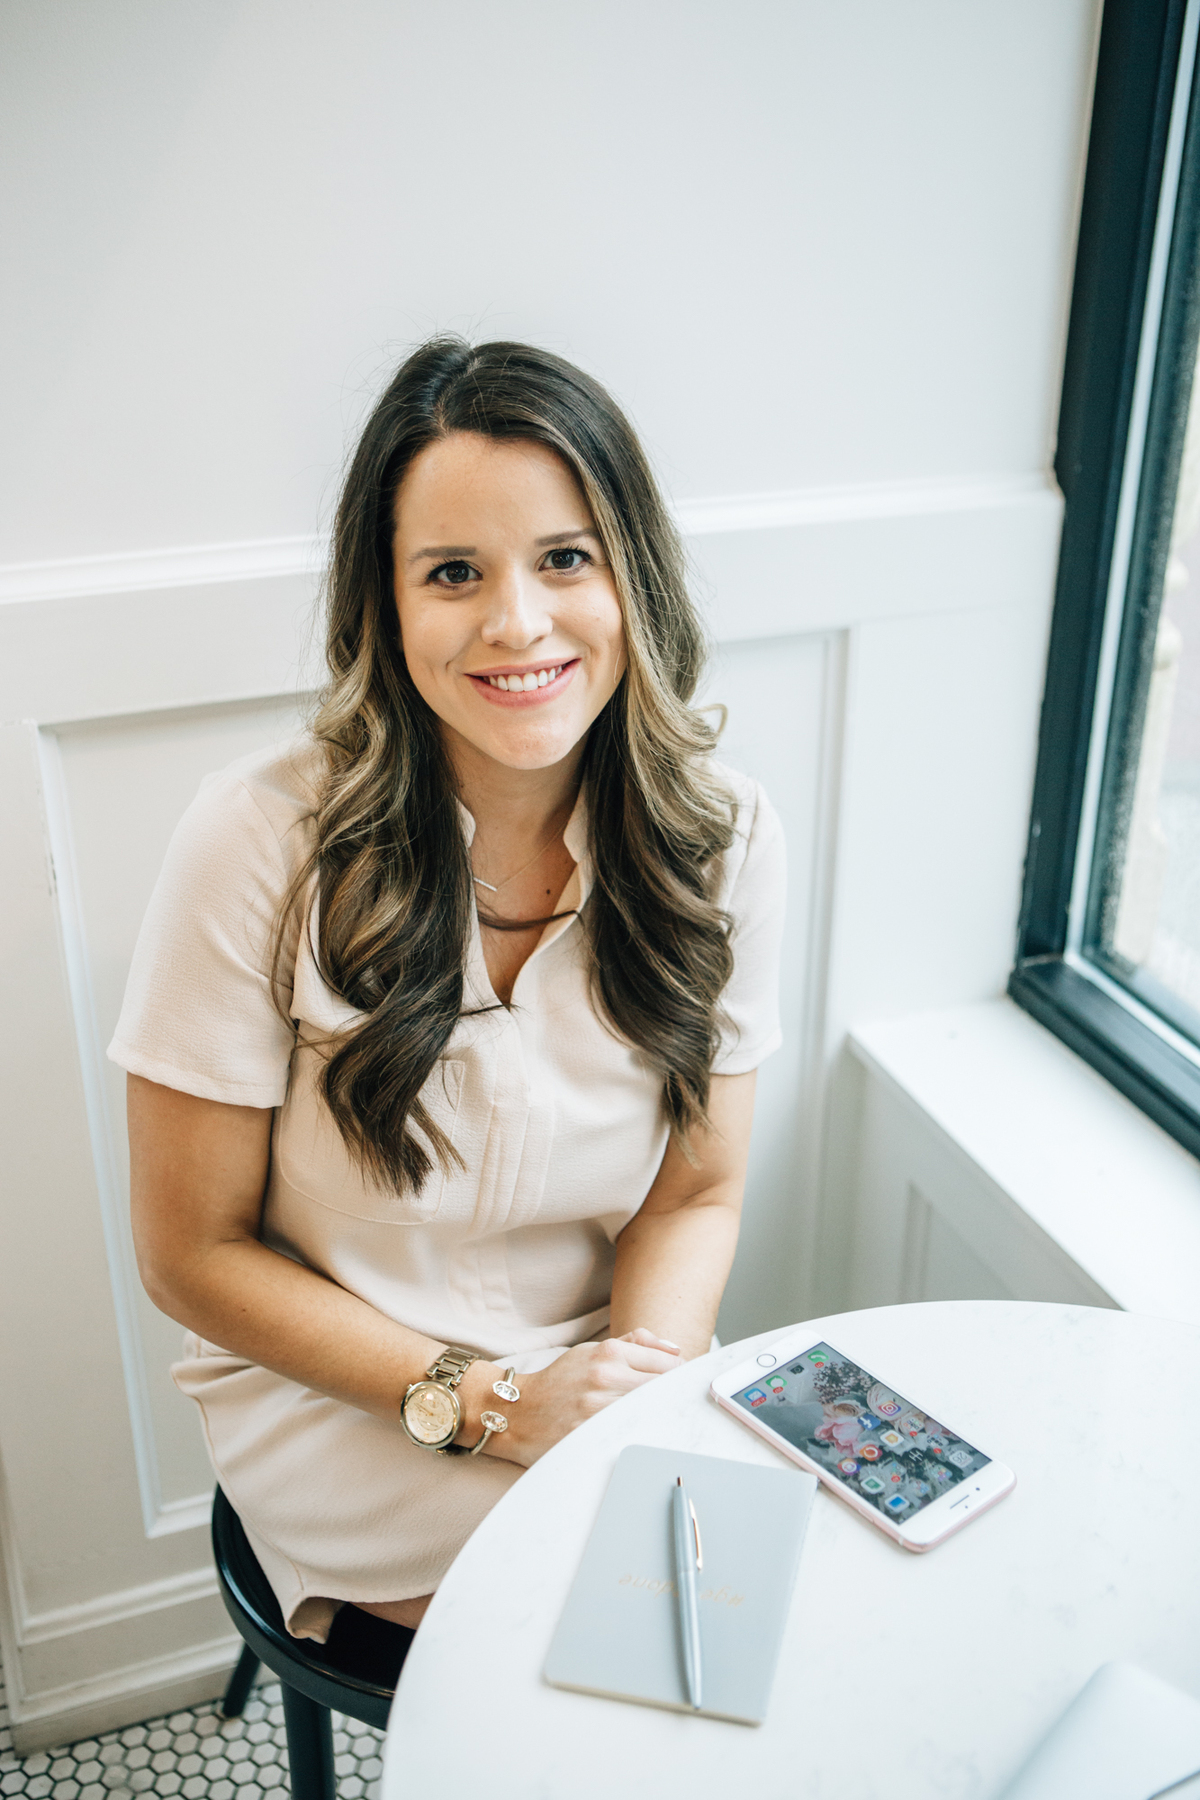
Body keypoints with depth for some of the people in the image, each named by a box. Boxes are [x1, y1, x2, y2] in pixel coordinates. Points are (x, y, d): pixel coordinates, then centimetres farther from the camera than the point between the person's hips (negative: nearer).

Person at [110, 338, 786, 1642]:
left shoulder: (721, 835, -8)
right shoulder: (259, 845, -18)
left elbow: (698, 1192, 1)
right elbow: (194, 1255, -10)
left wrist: (645, 1380, -18)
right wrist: (486, 1399, -18)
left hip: (609, 1365, 4)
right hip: (333, 1391, -3)